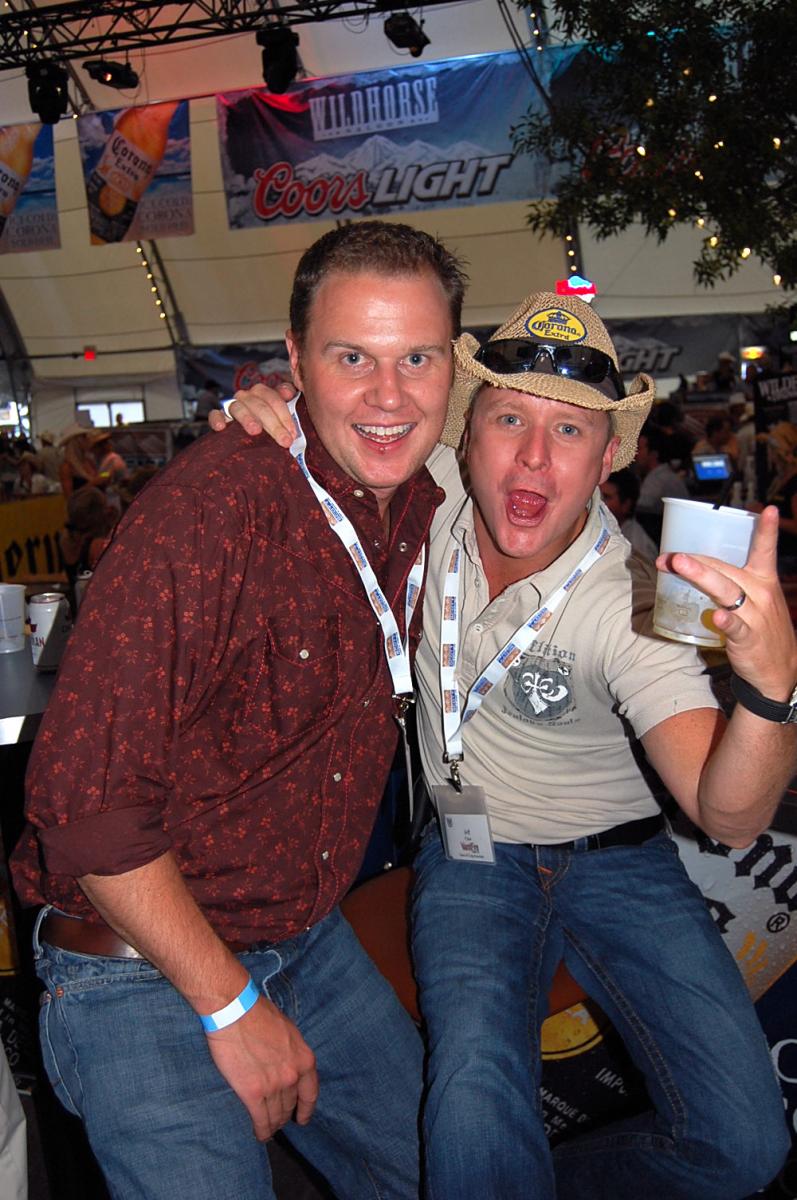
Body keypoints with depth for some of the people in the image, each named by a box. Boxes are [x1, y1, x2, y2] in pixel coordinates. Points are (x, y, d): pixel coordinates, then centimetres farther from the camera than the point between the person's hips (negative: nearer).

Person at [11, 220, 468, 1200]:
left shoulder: (421, 506, -1)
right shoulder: (215, 503, -25)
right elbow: (83, 796, -25)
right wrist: (233, 1006, -18)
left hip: (310, 942, 7)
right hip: (144, 970, -7)